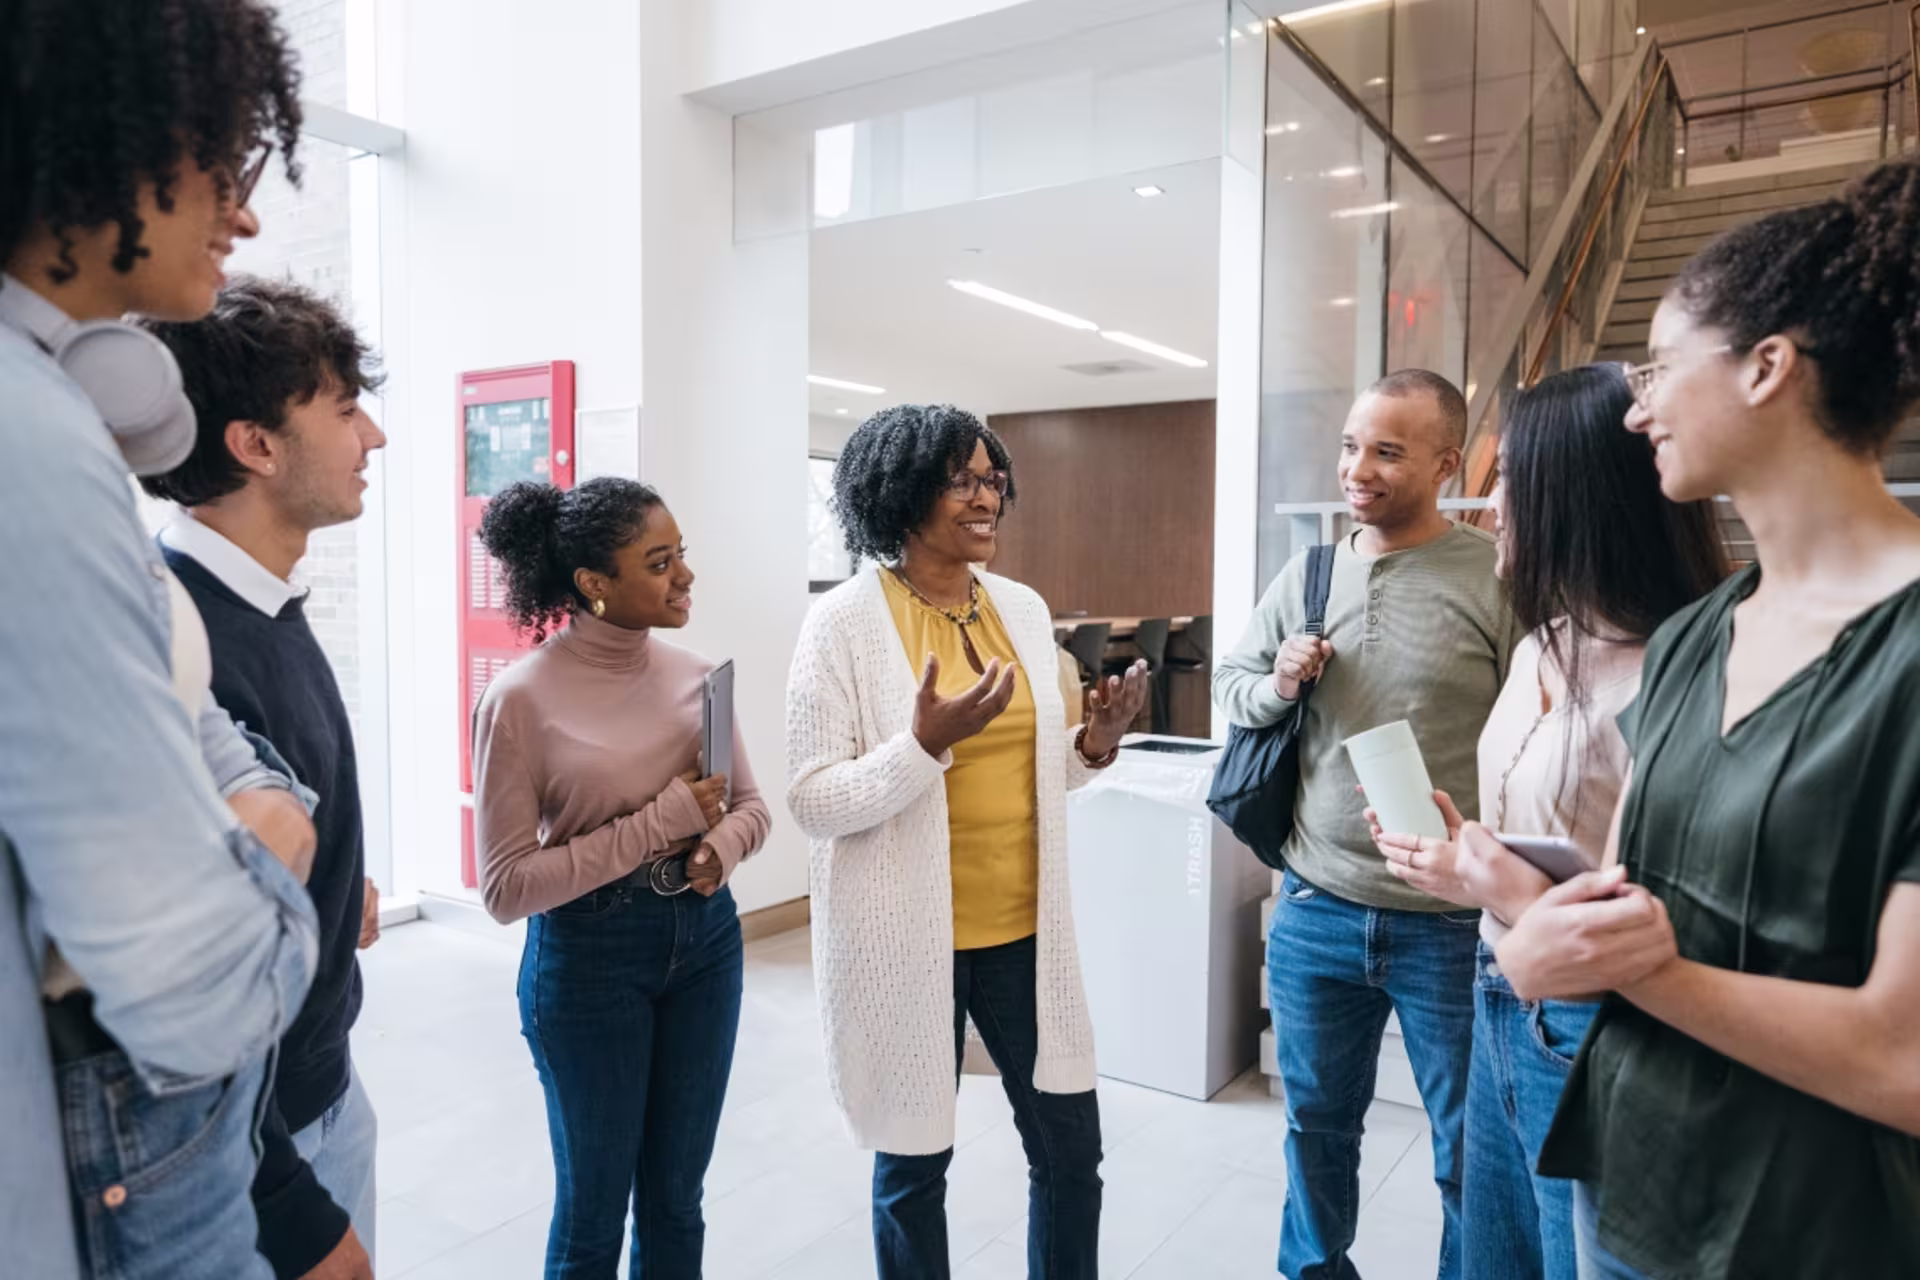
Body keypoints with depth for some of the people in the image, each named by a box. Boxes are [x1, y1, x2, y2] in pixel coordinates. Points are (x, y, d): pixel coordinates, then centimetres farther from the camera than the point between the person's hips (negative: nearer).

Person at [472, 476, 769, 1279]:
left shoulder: (695, 674, -2)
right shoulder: (522, 700, -16)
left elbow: (751, 806, 8)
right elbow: (506, 887, -17)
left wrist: (720, 847, -14)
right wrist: (660, 823, -22)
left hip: (704, 940, 5)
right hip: (589, 956, -4)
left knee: (675, 1199, 19)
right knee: (593, 1212, 14)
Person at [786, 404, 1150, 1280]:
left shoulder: (1025, 609, 5)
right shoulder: (843, 623, -12)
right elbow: (813, 803, -15)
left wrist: (1094, 745, -5)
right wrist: (925, 741, -27)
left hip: (1023, 929, 5)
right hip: (906, 939, -5)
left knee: (1071, 1152, 16)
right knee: (913, 1163, 14)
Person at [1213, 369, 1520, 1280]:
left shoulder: (1498, 580, -11)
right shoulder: (1307, 574, 4)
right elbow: (1229, 684, 14)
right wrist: (1277, 686, -8)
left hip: (1455, 923, -4)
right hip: (1315, 911, 4)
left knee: (1473, 1154, 14)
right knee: (1317, 1123, 22)